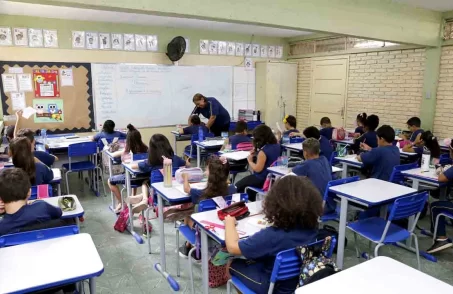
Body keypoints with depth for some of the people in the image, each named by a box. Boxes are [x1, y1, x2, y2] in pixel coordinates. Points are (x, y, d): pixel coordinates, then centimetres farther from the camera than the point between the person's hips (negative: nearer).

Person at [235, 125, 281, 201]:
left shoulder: (263, 151, -29)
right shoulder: (277, 146, -3)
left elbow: (258, 169, -25)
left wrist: (250, 160, -10)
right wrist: (257, 154, 5)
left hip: (262, 179, -9)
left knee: (238, 186, 12)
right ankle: (252, 201, 39)